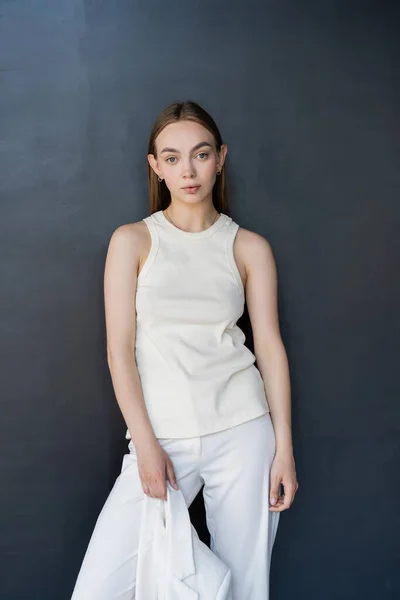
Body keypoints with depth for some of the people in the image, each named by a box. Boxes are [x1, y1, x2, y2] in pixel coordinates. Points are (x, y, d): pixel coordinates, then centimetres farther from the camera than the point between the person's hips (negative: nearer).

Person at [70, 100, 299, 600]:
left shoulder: (250, 248, 6)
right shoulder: (132, 241, 2)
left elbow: (270, 346, 5)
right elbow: (120, 349, -1)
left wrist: (284, 448, 0)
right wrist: (145, 444, -9)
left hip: (242, 431, 1)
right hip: (162, 436, -1)